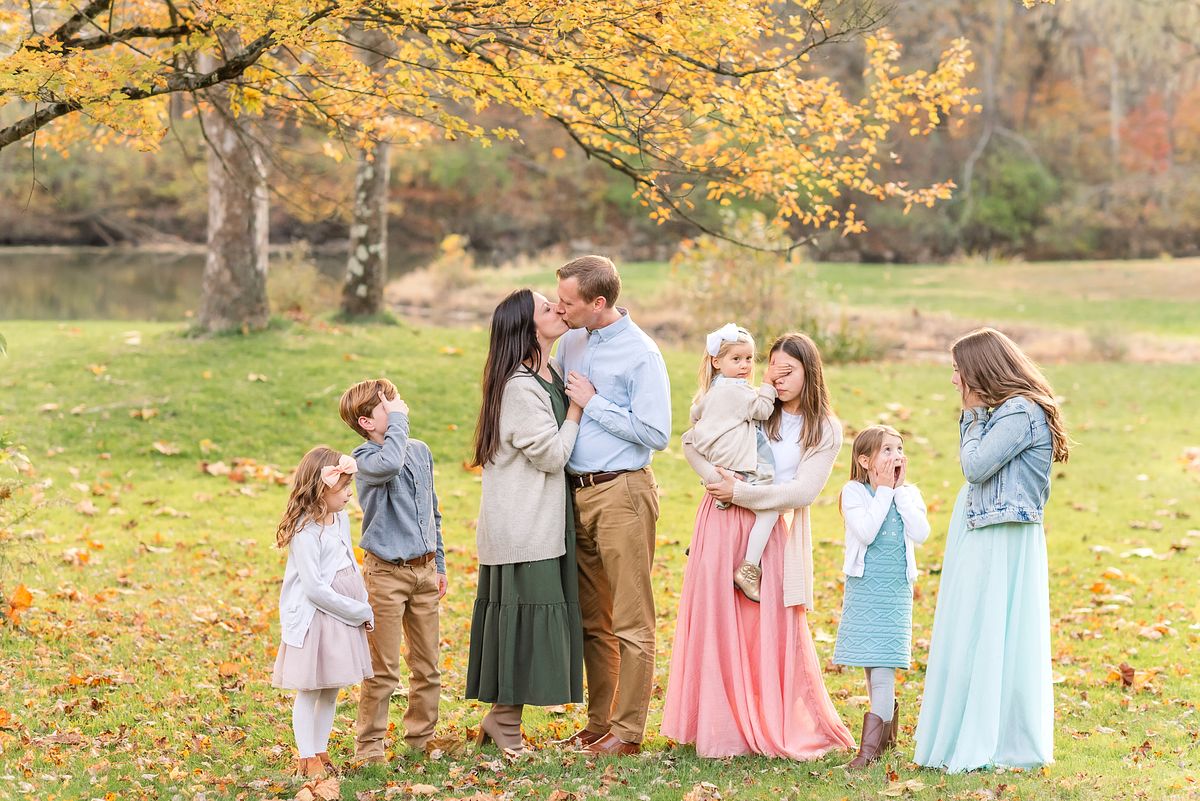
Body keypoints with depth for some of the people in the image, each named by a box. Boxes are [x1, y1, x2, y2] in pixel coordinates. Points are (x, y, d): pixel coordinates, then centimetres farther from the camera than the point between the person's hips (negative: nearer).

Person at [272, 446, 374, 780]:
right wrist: (359, 612, -14)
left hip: (345, 618, 8)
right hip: (314, 620, -8)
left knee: (332, 690, 13)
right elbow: (315, 589, -21)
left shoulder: (341, 519, 8)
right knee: (309, 690, 1)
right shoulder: (306, 531, -19)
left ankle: (321, 752, 23)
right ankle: (307, 759, 8)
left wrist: (365, 609, 3)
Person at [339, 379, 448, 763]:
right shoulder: (366, 458, -10)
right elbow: (388, 464, -37)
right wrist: (398, 420, -23)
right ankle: (369, 743, 7)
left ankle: (421, 737, 22)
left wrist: (438, 564, 19)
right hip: (387, 573, -6)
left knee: (427, 666, 11)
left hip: (424, 571, 6)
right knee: (383, 669, -3)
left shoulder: (420, 451, 9)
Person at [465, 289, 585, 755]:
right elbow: (551, 454, -17)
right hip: (521, 527, -9)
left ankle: (501, 718, 19)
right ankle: (505, 723, 5)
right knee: (522, 611, -4)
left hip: (543, 522, 9)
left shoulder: (552, 375, 11)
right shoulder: (519, 387, -18)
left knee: (534, 619, 12)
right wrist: (577, 406, -9)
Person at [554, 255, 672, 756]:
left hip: (622, 493, -7)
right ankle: (599, 722, 21)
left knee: (630, 621, -2)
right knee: (591, 620, 13)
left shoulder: (640, 354, -11)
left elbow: (656, 433, -16)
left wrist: (593, 403, -13)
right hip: (577, 492, 8)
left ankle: (628, 730, 2)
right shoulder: (570, 342, 10)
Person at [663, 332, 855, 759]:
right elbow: (692, 443, 2)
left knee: (776, 629, -1)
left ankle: (781, 729, 12)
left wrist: (741, 492, -13)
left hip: (776, 535, -1)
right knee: (720, 623, 0)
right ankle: (723, 729, 6)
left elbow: (804, 491, -9)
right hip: (725, 527, 1)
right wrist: (719, 478, -16)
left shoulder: (826, 431, 2)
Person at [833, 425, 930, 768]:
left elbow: (920, 533, -12)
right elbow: (866, 533, -19)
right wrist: (884, 491, -14)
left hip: (896, 591, 0)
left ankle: (871, 744, -12)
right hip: (863, 588, 0)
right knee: (871, 664, 10)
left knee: (883, 664, -9)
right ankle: (888, 721, 30)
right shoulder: (854, 492, -5)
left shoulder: (908, 494, 4)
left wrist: (900, 489, -10)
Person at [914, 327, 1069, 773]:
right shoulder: (1001, 410, 15)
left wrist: (972, 414, -11)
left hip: (1002, 544, -10)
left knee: (990, 636, -6)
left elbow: (976, 466, -20)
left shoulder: (1022, 412, -15)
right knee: (974, 638, 12)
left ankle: (998, 745, -1)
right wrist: (972, 414, 10)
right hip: (981, 539, 10)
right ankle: (972, 738, 17)